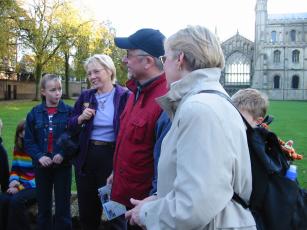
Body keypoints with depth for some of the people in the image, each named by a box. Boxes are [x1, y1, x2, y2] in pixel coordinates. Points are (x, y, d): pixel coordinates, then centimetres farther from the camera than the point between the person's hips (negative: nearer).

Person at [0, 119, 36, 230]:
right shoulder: (18, 149, 11)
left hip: (36, 187, -5)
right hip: (21, 186, 5)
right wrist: (14, 181, -9)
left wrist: (20, 187, -18)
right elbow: (14, 169, 16)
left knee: (16, 200, -31)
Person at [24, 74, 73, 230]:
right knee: (43, 205, 14)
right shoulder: (34, 113, 0)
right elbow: (28, 141, 2)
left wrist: (63, 154, -18)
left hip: (63, 165, -2)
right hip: (42, 165, 2)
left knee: (63, 205, 7)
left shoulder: (69, 111, -6)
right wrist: (39, 156, -12)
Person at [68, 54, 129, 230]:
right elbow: (71, 125, 13)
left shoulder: (124, 96, -9)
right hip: (86, 157, 5)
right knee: (86, 206, 16)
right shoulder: (85, 96, 6)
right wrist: (81, 118, -9)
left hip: (112, 156, -4)